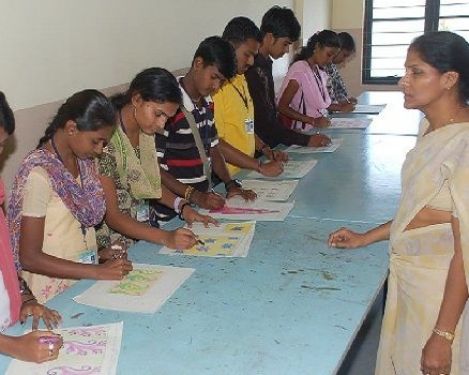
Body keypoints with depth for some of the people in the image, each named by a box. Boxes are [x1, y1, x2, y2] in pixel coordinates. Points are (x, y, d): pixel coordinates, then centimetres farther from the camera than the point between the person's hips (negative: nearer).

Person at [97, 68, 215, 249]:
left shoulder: (145, 131, 3)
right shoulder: (106, 140, -21)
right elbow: (111, 215, -21)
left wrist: (182, 207, -3)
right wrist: (165, 238, -29)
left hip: (144, 230, 7)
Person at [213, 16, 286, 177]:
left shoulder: (240, 78, 15)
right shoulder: (215, 84, -15)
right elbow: (214, 143, -19)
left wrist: (266, 150, 10)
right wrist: (260, 167, -17)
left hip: (246, 173, 8)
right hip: (227, 177, -8)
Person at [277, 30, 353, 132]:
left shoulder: (320, 72, 12)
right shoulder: (299, 71, -12)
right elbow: (282, 107, -16)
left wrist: (341, 108, 6)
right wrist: (313, 121, -22)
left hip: (319, 127, 8)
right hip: (302, 131, -7)